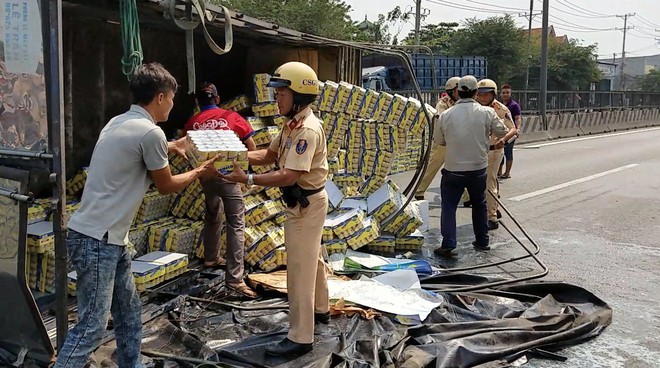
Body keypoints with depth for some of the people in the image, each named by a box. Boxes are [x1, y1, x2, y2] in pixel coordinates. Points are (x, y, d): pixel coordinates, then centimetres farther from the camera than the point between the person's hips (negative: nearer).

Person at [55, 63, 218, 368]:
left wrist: (166, 149, 39)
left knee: (129, 313, 18)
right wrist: (199, 172, 13)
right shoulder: (151, 133, -17)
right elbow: (166, 186, -3)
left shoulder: (120, 123, 10)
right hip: (96, 240, -10)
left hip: (109, 238, 10)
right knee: (92, 326, -4)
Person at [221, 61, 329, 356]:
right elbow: (268, 155, 10)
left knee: (299, 270, -4)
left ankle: (300, 338, 5)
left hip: (306, 204, -10)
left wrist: (247, 179, -31)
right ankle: (320, 309, 42)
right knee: (311, 260, 24)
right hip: (303, 203, 10)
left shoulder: (307, 130, -25)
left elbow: (288, 176, -31)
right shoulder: (293, 125, 8)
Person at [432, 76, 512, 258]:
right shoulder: (487, 113, -10)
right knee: (479, 205, 21)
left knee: (449, 206, 9)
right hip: (478, 168, 2)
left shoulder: (445, 115, -9)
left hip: (453, 169, -1)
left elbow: (439, 140, 5)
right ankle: (482, 241, 31)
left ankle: (448, 245, -2)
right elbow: (502, 133, 3)